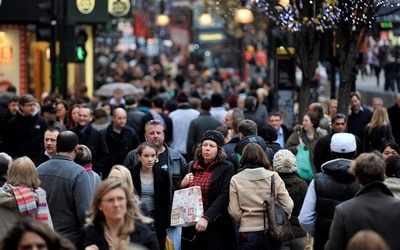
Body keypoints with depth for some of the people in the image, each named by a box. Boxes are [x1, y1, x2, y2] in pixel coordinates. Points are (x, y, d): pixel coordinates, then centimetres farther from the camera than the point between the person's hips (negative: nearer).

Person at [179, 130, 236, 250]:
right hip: (190, 226, 4)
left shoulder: (226, 168, -2)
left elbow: (224, 196, -13)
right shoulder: (190, 168, 12)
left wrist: (207, 218, -24)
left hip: (215, 226, -4)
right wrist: (182, 185, -2)